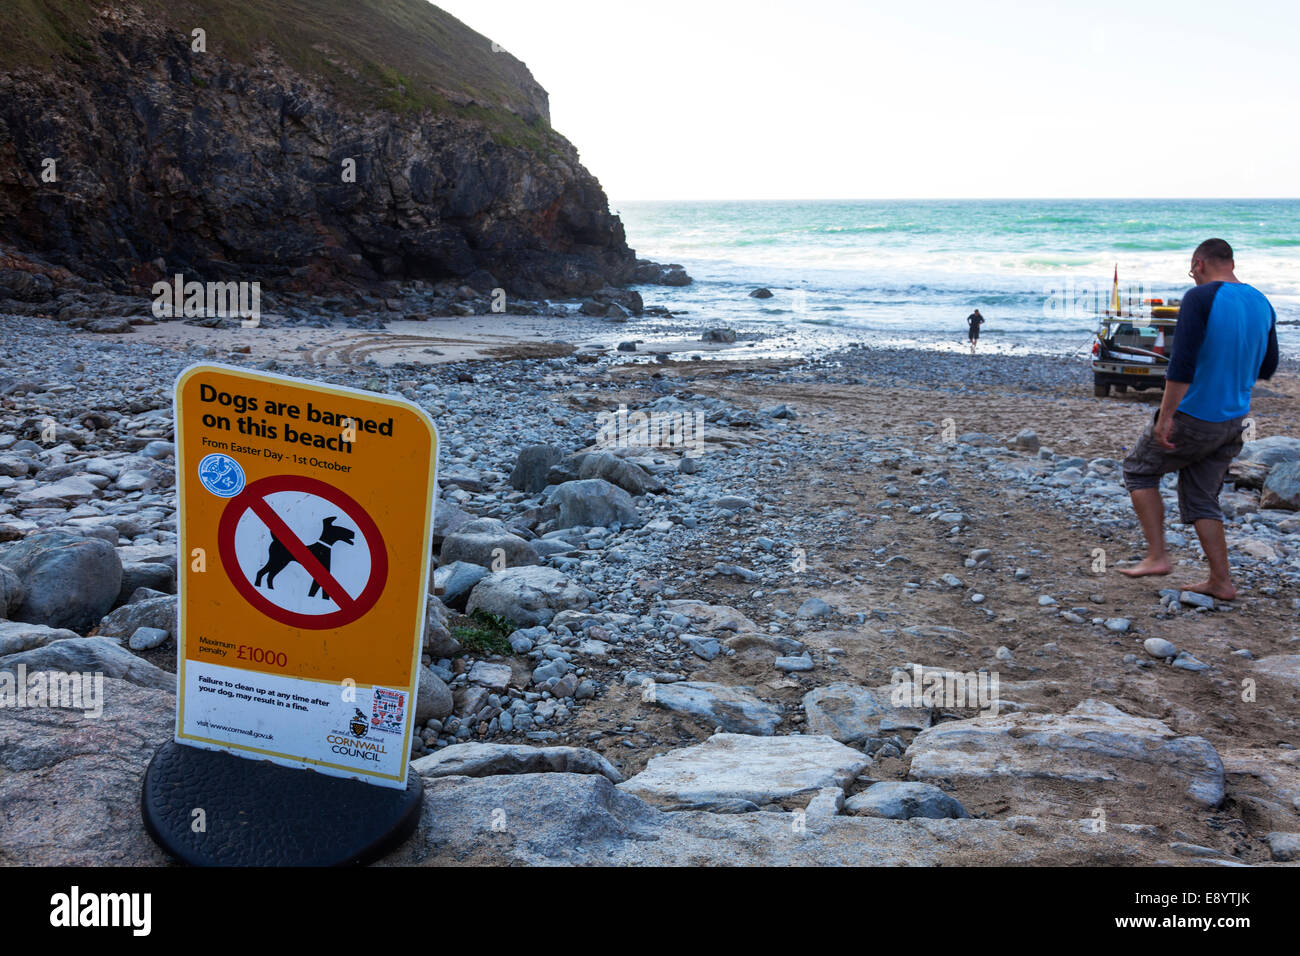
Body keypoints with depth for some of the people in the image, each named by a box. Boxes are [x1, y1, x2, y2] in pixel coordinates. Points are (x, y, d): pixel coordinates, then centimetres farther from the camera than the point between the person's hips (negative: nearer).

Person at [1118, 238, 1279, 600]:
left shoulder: (1200, 299, -16)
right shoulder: (1262, 304, 7)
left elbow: (1182, 363, -25)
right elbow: (1267, 368, 15)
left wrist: (1165, 417, -23)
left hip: (1193, 417, -7)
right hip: (1233, 421, 7)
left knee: (1139, 470, 13)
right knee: (1201, 499, 16)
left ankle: (1156, 556, 8)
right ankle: (1220, 581, 16)